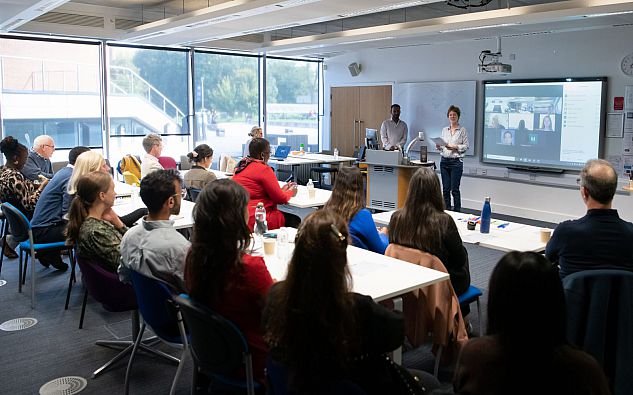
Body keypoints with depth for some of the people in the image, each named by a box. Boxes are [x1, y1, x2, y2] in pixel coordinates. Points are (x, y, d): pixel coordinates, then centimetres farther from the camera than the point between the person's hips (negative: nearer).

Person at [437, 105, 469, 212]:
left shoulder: (462, 130, 0)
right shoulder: (444, 130, 13)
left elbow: (466, 146, -4)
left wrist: (454, 147, -17)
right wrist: (438, 146, -5)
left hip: (456, 162, -4)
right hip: (444, 161, 4)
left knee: (454, 189, -5)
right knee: (445, 189, 6)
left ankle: (457, 211, 4)